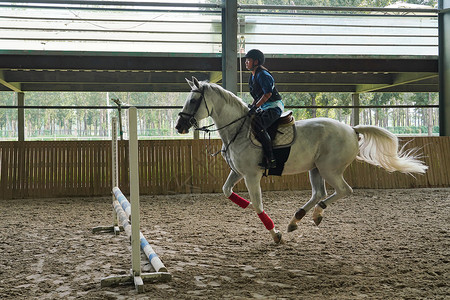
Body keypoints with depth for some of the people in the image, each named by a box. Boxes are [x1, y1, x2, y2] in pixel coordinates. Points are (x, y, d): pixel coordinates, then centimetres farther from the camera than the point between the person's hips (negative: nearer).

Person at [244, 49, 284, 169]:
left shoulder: (263, 74, -13)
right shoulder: (252, 77, 17)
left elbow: (268, 93, -22)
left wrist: (255, 107, -24)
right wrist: (251, 106, 8)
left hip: (274, 106, -11)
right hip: (265, 108, 11)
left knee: (259, 127, -27)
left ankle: (271, 160, -29)